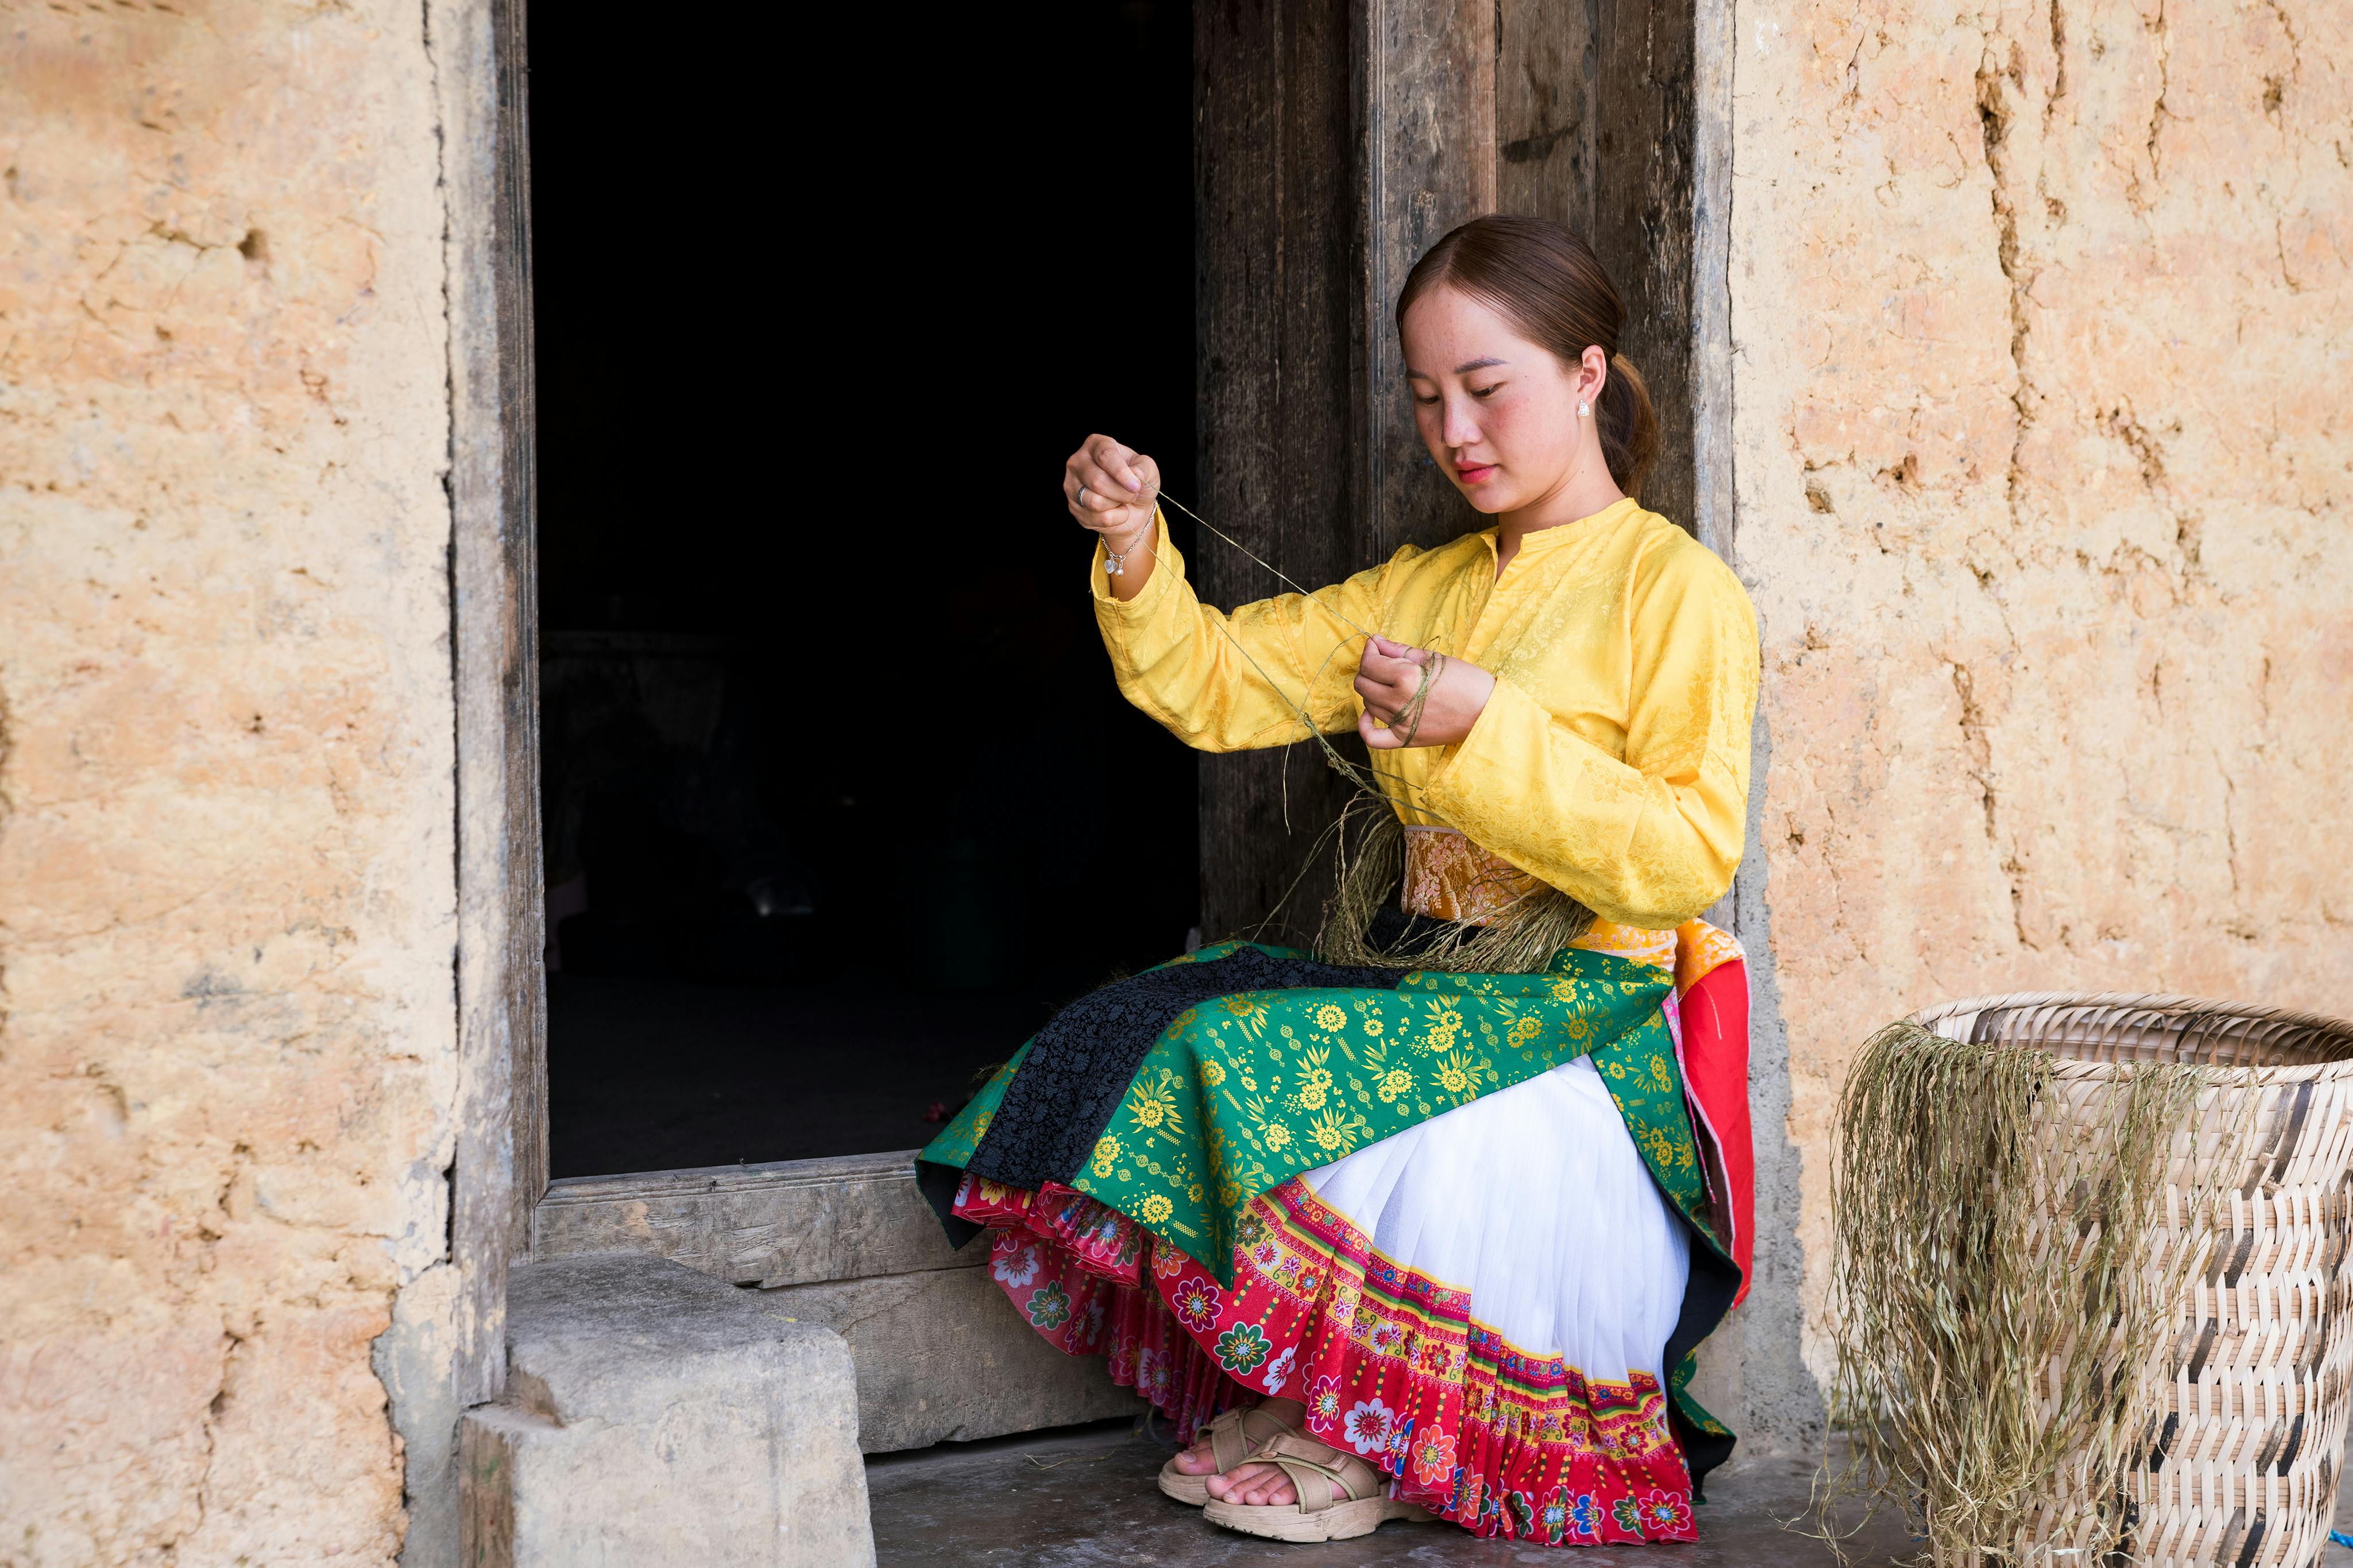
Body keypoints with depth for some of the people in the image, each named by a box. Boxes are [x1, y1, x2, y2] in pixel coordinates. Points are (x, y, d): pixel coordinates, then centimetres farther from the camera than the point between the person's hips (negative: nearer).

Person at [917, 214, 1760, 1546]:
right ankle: (1285, 1391, -4)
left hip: (1592, 1001, -7)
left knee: (1251, 1061, -27)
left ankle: (1377, 1433, -7)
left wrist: (1485, 730, -23)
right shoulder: (1420, 590, 19)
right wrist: (1136, 552, -3)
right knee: (1137, 1037, -13)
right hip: (1424, 974, 7)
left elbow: (1690, 854, -15)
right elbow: (1217, 687, 15)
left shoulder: (1676, 587, -4)